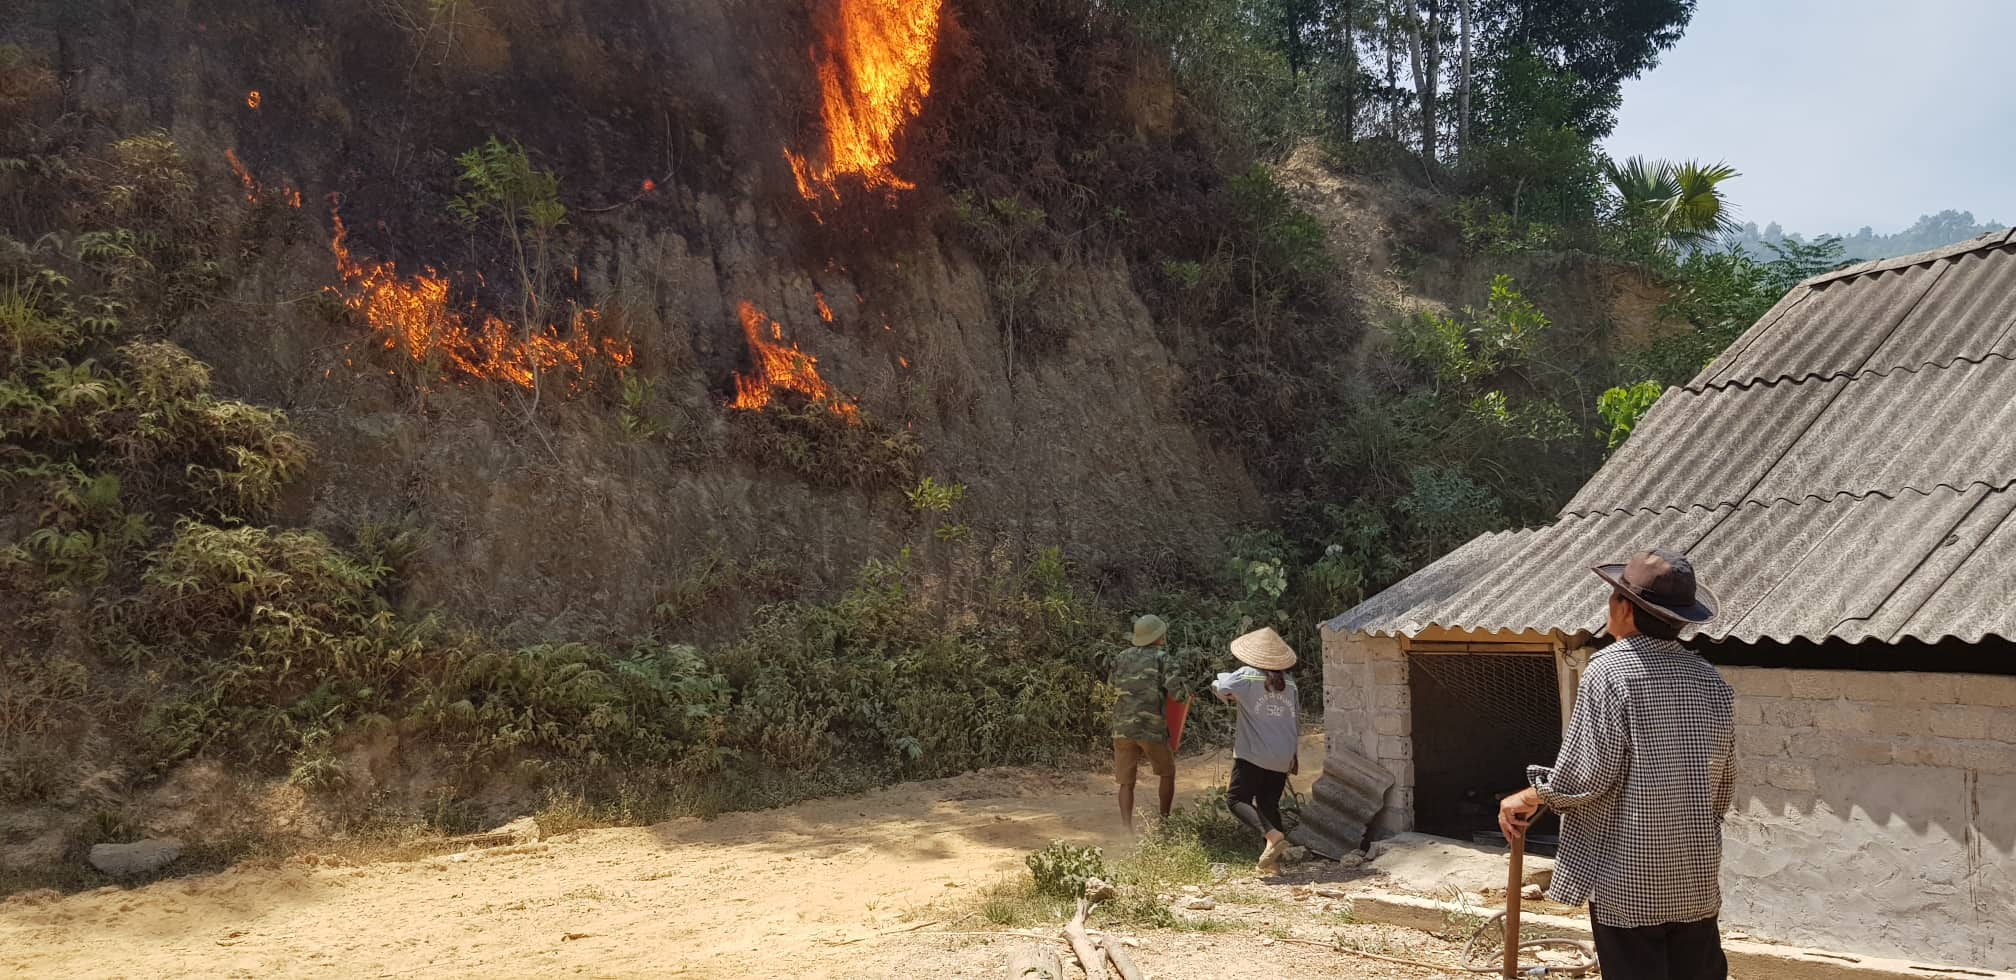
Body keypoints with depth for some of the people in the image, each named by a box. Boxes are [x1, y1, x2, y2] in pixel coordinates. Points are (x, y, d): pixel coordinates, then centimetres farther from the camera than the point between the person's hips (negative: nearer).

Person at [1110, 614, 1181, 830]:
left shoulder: (1121, 657, 11)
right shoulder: (1161, 658, -2)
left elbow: (1114, 687, 13)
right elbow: (1172, 693, -10)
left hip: (1122, 727, 3)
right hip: (1152, 728, -3)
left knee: (1127, 783, 9)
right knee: (1168, 773, 20)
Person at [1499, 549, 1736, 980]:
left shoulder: (1610, 670, -15)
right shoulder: (1713, 683, 4)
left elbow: (1588, 775, -17)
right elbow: (1723, 791, 12)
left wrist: (1529, 798, -1)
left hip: (1627, 880, -6)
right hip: (1698, 879, 6)